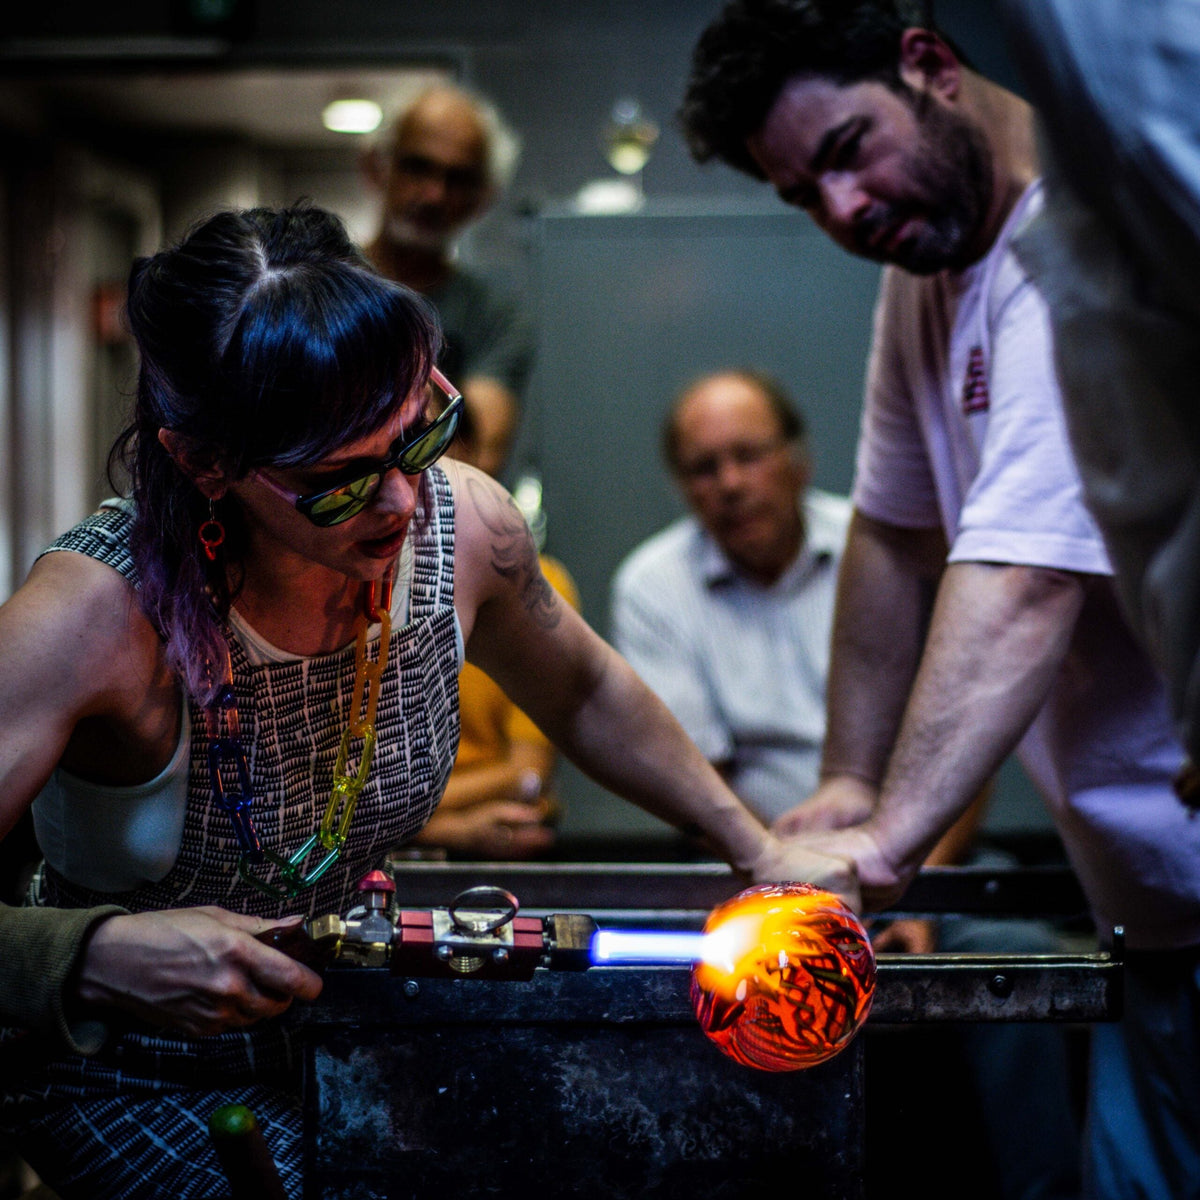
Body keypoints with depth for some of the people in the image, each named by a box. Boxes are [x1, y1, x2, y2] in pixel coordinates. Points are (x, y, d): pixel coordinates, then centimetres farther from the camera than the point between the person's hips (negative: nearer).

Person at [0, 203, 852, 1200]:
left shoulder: (460, 526, -13)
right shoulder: (93, 616, -31)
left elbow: (584, 693, 10)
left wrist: (761, 851, 9)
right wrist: (93, 954, -49)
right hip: (135, 1075, -5)